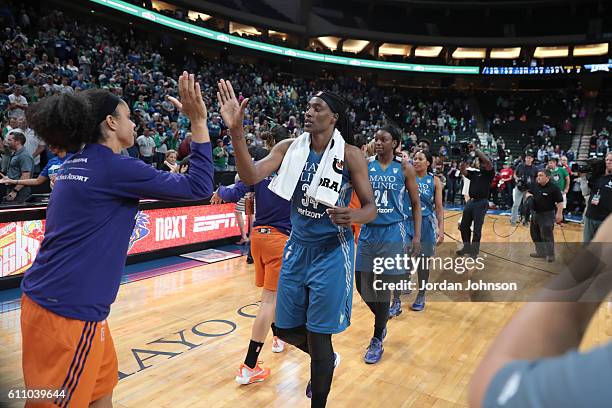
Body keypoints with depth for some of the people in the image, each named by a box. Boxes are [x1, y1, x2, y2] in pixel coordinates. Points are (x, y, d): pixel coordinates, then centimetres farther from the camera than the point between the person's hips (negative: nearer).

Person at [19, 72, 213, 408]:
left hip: (45, 296, 9)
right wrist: (198, 121, -12)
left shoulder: (75, 164, 9)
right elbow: (199, 186, -16)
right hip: (69, 310, -9)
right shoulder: (113, 167, -16)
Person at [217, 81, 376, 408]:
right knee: (286, 328, 15)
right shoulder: (289, 148, -2)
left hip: (331, 253, -4)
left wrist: (353, 216, -31)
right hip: (297, 248, 4)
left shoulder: (350, 155, -10)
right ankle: (326, 361, 46)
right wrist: (236, 132, -30)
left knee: (319, 335, 3)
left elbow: (371, 208, -7)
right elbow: (251, 176, -16)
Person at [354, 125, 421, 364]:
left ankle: (377, 339, 21)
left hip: (393, 233, -3)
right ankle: (382, 320, 36)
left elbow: (415, 203, 3)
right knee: (362, 284, 6)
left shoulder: (404, 168, -2)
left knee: (382, 287, 1)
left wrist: (417, 236, -2)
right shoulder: (366, 165, 3)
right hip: (368, 231, 3)